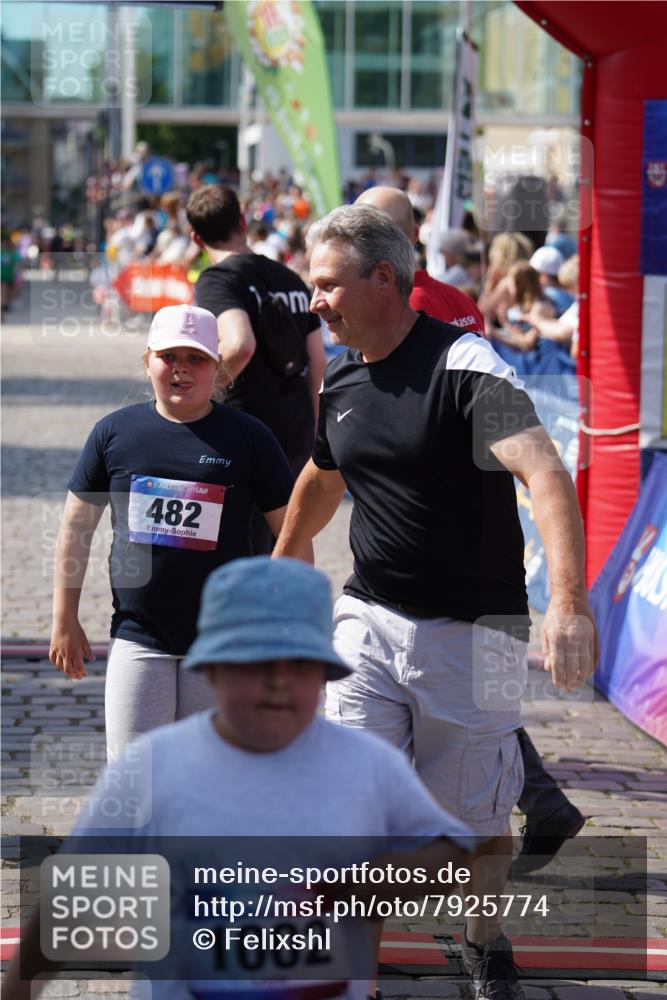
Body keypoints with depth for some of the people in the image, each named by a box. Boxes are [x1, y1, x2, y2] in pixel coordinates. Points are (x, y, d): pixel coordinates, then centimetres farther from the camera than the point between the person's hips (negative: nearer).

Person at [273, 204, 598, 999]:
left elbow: (545, 474, -30)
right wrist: (278, 565, 40)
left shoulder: (465, 367, -18)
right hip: (370, 619, 5)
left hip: (472, 630, -5)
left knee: (474, 816, 8)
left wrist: (569, 601, -44)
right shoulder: (340, 384, 5)